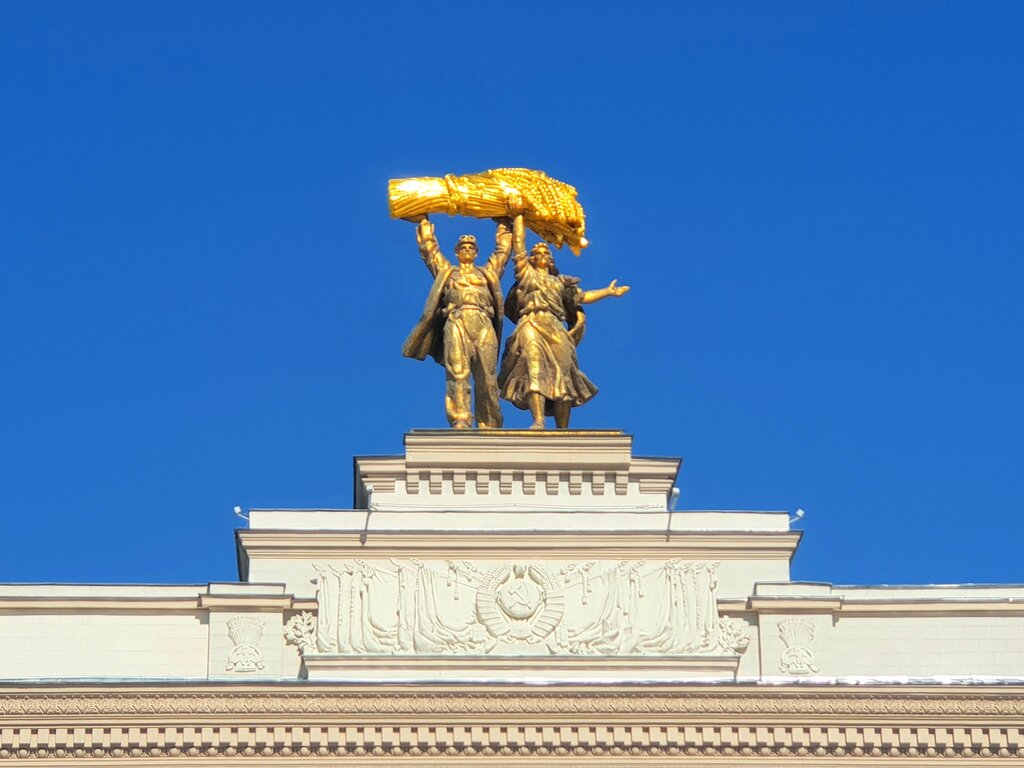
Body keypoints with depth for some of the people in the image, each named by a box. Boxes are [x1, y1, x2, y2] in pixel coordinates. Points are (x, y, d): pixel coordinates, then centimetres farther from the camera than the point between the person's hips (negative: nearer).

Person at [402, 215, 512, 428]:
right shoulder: (447, 271, 27)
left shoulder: (487, 273, 30)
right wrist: (423, 221, 38)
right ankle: (460, 421, -30)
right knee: (458, 373, -18)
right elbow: (428, 247, 31)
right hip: (456, 323, -1)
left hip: (483, 325, 1)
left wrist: (504, 225, 45)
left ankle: (488, 426, -8)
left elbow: (504, 249, 38)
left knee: (487, 379, -7)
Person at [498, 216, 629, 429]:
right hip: (531, 326, -4)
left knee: (562, 378, -9)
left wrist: (608, 291, 35)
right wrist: (519, 214, 28)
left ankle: (562, 432, -11)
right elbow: (519, 240, 24)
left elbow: (582, 297, 35)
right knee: (535, 371, -25)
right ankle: (538, 422, -41)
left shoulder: (560, 282, 31)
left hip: (556, 329, 4)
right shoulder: (526, 273, 23)